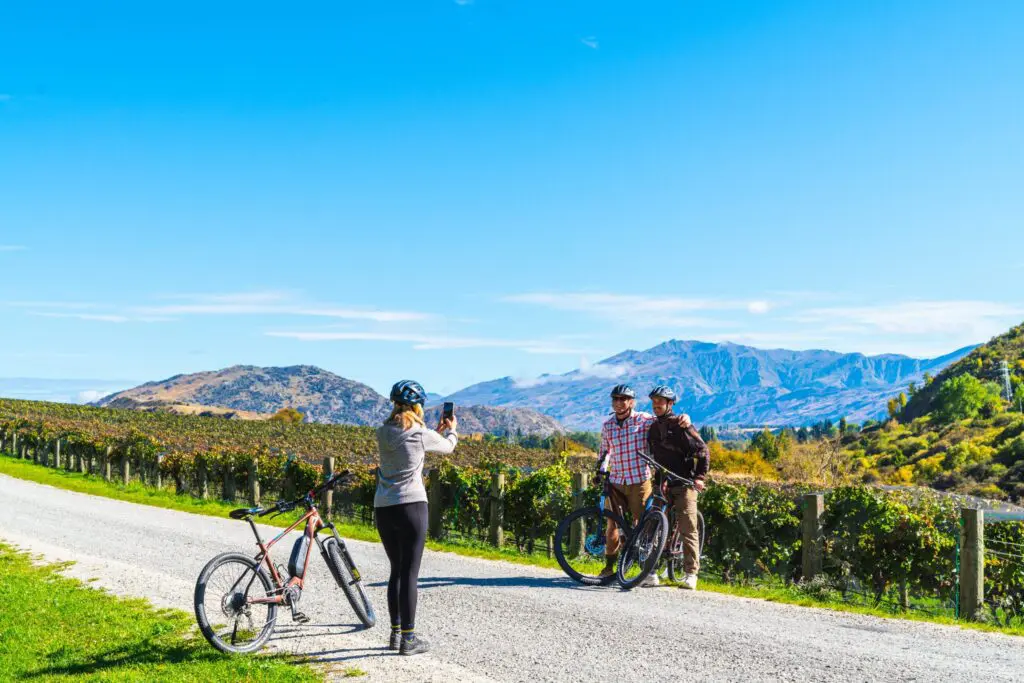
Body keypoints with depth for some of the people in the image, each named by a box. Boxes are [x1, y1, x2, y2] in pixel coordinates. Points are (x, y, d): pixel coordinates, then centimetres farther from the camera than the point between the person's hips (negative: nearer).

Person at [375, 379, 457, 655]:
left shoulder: (382, 433, 6)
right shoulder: (422, 435, -7)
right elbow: (448, 446, 14)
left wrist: (437, 431, 33)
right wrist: (452, 430, 36)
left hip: (382, 508, 6)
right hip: (411, 507, -5)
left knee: (396, 571, 16)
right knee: (409, 573, 0)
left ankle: (396, 633, 22)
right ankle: (408, 638, 4)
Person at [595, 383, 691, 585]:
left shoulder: (643, 420, -4)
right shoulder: (607, 425, 8)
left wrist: (683, 419, -27)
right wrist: (600, 469, 12)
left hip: (639, 481, -4)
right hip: (616, 481, 4)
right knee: (612, 524, 5)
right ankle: (609, 567, 19)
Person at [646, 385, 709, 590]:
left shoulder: (681, 426, -6)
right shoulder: (653, 428, 14)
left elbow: (703, 450, -7)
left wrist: (700, 476, -12)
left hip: (683, 483, -6)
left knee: (688, 528, -7)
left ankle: (690, 573, -3)